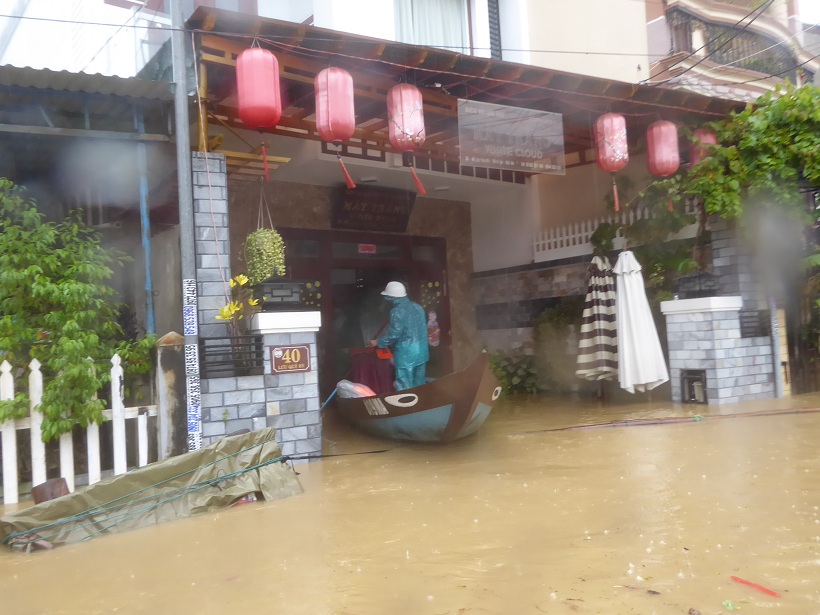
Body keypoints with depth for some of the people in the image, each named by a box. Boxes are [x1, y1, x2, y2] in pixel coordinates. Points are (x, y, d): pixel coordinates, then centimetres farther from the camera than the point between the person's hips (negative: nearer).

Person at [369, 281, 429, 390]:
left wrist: (378, 342, -2)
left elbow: (393, 335, -17)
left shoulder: (397, 311, -16)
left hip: (406, 355, -8)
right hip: (421, 353, 8)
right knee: (419, 386, 16)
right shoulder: (418, 307, 8)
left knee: (404, 389, 0)